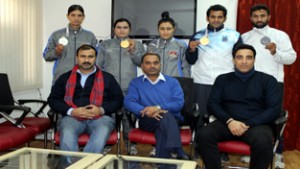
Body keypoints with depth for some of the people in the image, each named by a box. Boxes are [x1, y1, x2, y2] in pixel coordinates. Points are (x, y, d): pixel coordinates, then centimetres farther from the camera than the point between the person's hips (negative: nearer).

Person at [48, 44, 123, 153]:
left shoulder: (107, 78, 18)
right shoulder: (65, 77, 19)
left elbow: (118, 99, 12)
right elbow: (53, 99, 13)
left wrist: (101, 110, -8)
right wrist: (72, 111, -6)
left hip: (100, 117, 0)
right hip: (72, 117, 1)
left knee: (102, 132, -35)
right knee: (67, 134, -33)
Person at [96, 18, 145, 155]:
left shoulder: (137, 44, 14)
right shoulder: (105, 44, 14)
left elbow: (142, 63, 1)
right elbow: (98, 65, 11)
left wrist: (133, 51, -13)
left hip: (129, 89, 0)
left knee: (129, 117, -1)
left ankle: (130, 144, 11)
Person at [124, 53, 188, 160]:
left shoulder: (172, 82, 15)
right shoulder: (135, 83, 14)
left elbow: (179, 103, -1)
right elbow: (128, 102, -3)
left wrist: (158, 108, -18)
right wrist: (145, 111, -23)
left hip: (173, 119, 1)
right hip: (147, 120, -1)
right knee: (165, 116, -34)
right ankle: (179, 154, -40)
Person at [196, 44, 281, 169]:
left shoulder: (268, 80, 10)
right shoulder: (223, 79, 16)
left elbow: (274, 109, 1)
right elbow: (212, 104, 7)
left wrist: (248, 124, -12)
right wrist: (229, 121, -12)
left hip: (257, 124, -1)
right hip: (228, 123, 2)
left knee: (263, 143, -36)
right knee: (203, 134, -28)